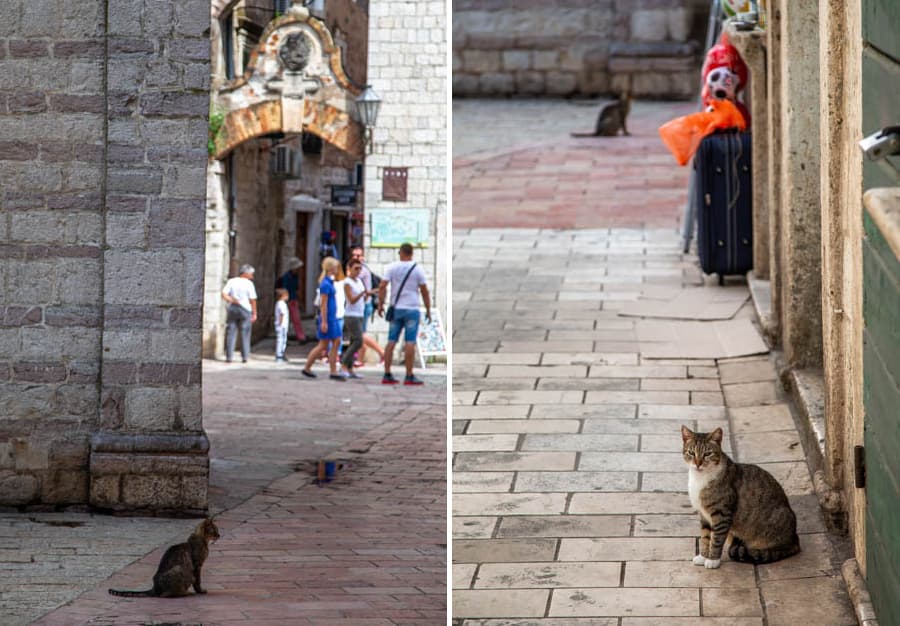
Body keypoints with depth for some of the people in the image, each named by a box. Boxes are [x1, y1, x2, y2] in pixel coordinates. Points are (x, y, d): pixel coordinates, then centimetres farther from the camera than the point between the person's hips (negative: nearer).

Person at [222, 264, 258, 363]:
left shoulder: (231, 281, 3)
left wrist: (232, 300, -9)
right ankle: (245, 356, 3)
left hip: (232, 308, 3)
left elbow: (224, 295, -6)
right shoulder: (249, 284, -6)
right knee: (245, 334, 5)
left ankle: (229, 356, 2)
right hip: (245, 310, -3)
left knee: (230, 333, 5)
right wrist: (254, 313, -1)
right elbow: (252, 300, -7)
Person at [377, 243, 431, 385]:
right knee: (410, 342, -3)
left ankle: (387, 375, 4)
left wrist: (380, 305, 3)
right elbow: (424, 291, -3)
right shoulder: (417, 269, -3)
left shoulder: (392, 267, 1)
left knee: (391, 341, 6)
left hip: (396, 309, 3)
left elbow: (382, 287, -5)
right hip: (412, 309, -2)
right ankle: (409, 377, -5)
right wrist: (428, 310, 5)